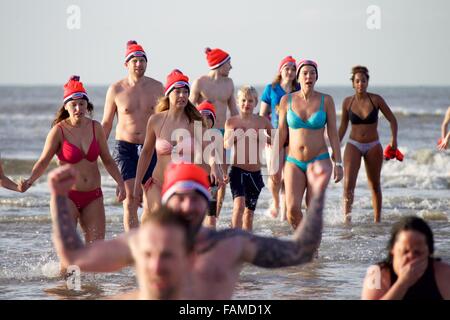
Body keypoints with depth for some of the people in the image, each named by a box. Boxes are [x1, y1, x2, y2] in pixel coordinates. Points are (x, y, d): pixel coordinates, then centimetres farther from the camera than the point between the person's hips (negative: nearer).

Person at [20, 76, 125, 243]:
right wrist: (30, 180, -23)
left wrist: (120, 183, 2)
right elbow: (44, 161, -7)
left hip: (93, 196, 4)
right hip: (67, 194, -4)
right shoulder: (59, 130, -8)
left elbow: (107, 160, 12)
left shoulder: (95, 127, 3)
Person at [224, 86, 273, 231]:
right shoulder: (232, 122, -1)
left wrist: (265, 138, -8)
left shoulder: (262, 121, 3)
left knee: (249, 210, 11)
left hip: (255, 172, 3)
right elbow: (226, 145, -9)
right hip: (237, 170, -3)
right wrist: (232, 137, -30)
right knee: (239, 204, -21)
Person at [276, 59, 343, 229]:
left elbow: (333, 133, 2)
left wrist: (338, 163, -3)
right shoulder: (287, 100, 2)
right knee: (292, 209, -12)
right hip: (293, 162, 1)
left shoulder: (326, 100, 0)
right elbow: (282, 133, 7)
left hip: (319, 161, -1)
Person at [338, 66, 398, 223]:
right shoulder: (348, 102, -3)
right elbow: (343, 127, 9)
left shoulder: (376, 99, -7)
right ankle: (347, 216, -17)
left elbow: (392, 119, 0)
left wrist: (394, 139, -14)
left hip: (373, 147, 0)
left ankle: (377, 220, 22)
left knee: (375, 185, 11)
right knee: (348, 183, -18)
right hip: (353, 145, 0)